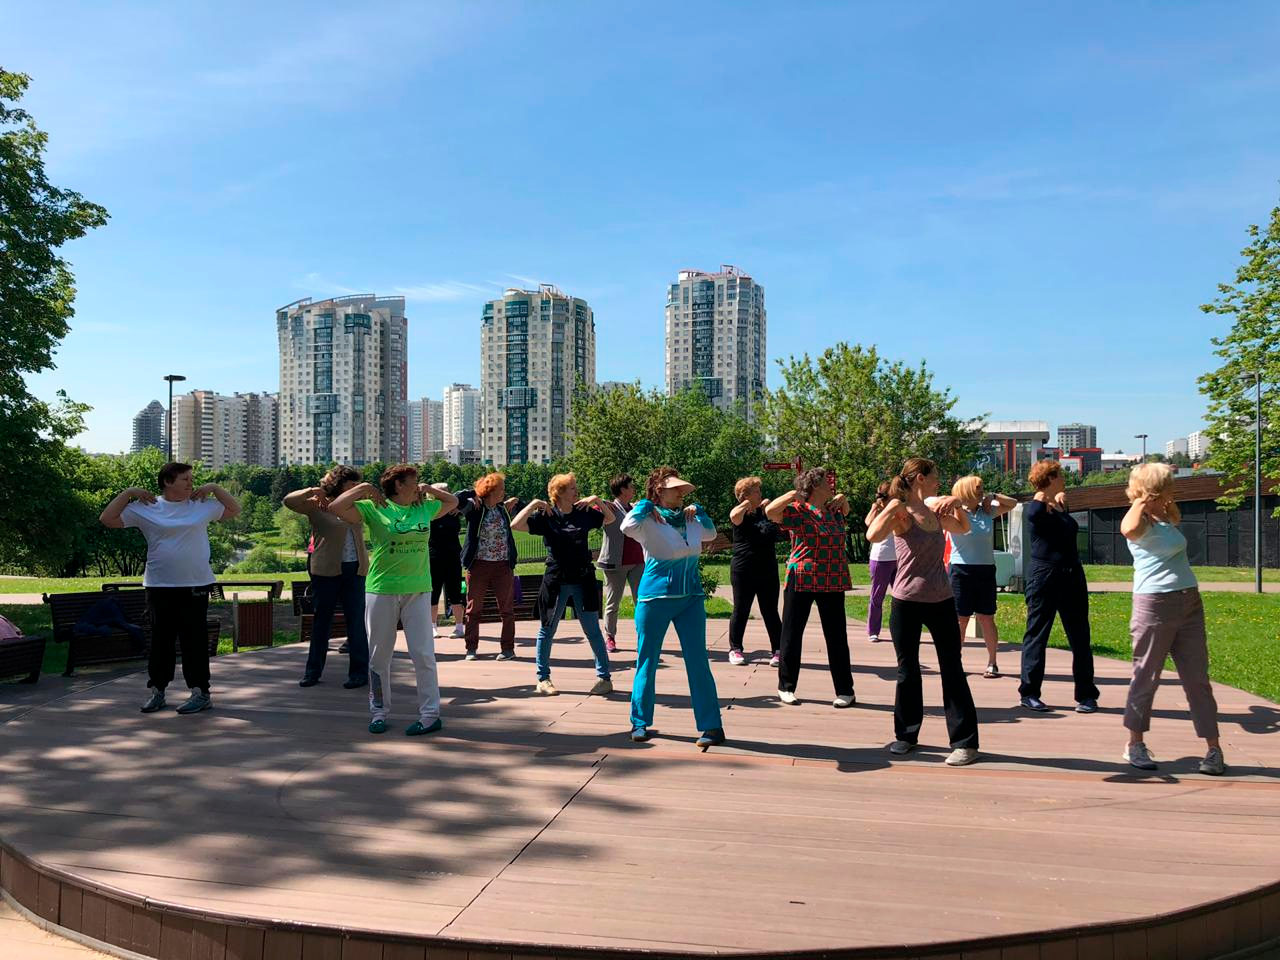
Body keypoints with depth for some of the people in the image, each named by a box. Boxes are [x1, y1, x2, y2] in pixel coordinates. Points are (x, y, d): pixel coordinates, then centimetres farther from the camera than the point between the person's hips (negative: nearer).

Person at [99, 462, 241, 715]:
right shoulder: (145, 509, 1)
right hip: (160, 587, 0)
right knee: (161, 639, 9)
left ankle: (201, 692, 7)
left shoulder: (203, 505, 5)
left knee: (195, 639, 2)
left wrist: (214, 488, 5)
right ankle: (157, 691, 20)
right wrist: (128, 493, -2)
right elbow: (108, 519, 2)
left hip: (196, 585, 0)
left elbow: (234, 510, 13)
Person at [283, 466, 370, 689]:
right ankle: (313, 670, 19)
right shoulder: (318, 505, 0)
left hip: (355, 570, 3)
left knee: (356, 621, 2)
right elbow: (289, 501, -7)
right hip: (326, 570, -2)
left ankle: (359, 671, 9)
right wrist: (312, 491, -14)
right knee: (322, 620, 8)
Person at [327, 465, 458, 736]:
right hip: (381, 591, -2)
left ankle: (431, 714, 6)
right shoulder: (373, 509, -3)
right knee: (379, 655, 8)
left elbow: (453, 501, 26)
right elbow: (335, 508, -12)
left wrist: (430, 489, 11)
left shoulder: (425, 508, 9)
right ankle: (379, 712, 23)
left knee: (423, 653, 0)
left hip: (418, 590, 2)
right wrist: (364, 488, -9)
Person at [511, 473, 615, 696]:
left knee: (592, 630, 4)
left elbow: (610, 519, 16)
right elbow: (516, 525, -11)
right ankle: (543, 679, 21)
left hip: (583, 580, 2)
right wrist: (534, 504, -16)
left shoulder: (584, 514, 5)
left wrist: (597, 500, 1)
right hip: (556, 581, -2)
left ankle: (604, 678, 12)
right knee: (547, 630, 7)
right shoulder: (546, 516, -3)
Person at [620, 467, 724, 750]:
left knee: (698, 662, 1)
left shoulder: (689, 519, 10)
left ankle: (712, 726, 5)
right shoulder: (648, 521, -7)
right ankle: (640, 722, 22)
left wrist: (698, 511, 13)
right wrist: (645, 505, -12)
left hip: (691, 598, 4)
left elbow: (711, 533, 27)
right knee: (647, 661, 8)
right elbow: (627, 527, -28)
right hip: (655, 597, -4)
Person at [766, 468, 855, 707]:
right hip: (801, 580, -5)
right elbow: (770, 511, -23)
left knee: (837, 636, 7)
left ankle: (845, 691, 16)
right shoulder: (798, 510, -7)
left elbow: (845, 509, 36)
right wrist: (795, 493, -20)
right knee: (792, 633, 5)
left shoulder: (833, 510, 13)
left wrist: (842, 497, 18)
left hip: (832, 583, 5)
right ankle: (786, 687, 18)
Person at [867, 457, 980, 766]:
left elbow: (963, 528, 27)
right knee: (908, 671, 9)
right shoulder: (901, 513, -11)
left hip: (941, 601, 5)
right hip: (907, 602, -5)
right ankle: (906, 734, 24)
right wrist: (893, 505, -21)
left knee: (952, 671, 4)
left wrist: (956, 504, 9)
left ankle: (965, 741, 10)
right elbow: (873, 535, -31)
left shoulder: (934, 511, 8)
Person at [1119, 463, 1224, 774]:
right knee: (1147, 677, 3)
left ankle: (1214, 749, 12)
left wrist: (1165, 500, 19)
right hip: (1155, 605, -8)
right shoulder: (1142, 522, -12)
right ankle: (1135, 744, 17)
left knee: (1198, 678, 7)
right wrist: (1141, 502, -20)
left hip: (1190, 602, 8)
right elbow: (1128, 529, -38)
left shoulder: (1163, 518, 14)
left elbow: (1177, 517, 40)